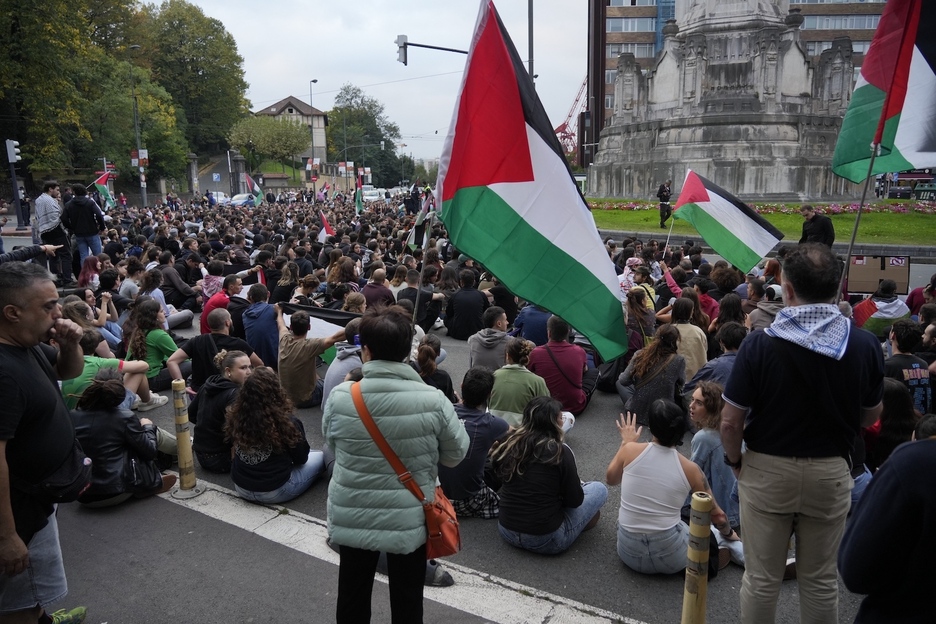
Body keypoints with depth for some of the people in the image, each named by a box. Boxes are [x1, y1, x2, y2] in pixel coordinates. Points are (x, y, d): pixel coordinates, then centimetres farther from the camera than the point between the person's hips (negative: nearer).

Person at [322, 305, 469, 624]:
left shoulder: (339, 396, -17)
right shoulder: (434, 401, -20)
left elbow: (331, 442, 1)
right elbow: (456, 453, -6)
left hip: (351, 517, 1)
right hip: (409, 519, -1)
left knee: (352, 596, 22)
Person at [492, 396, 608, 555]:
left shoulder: (511, 444, -4)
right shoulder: (560, 452, -17)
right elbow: (575, 500, -8)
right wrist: (580, 484, 15)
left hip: (506, 531, 6)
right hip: (545, 541, -5)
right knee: (599, 488, 10)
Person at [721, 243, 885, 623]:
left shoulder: (760, 344, -19)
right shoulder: (865, 346, -11)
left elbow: (730, 422, -15)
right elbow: (871, 416, 4)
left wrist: (736, 461, 3)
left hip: (767, 470, -2)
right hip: (831, 473, 2)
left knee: (761, 579, 13)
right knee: (821, 581, 19)